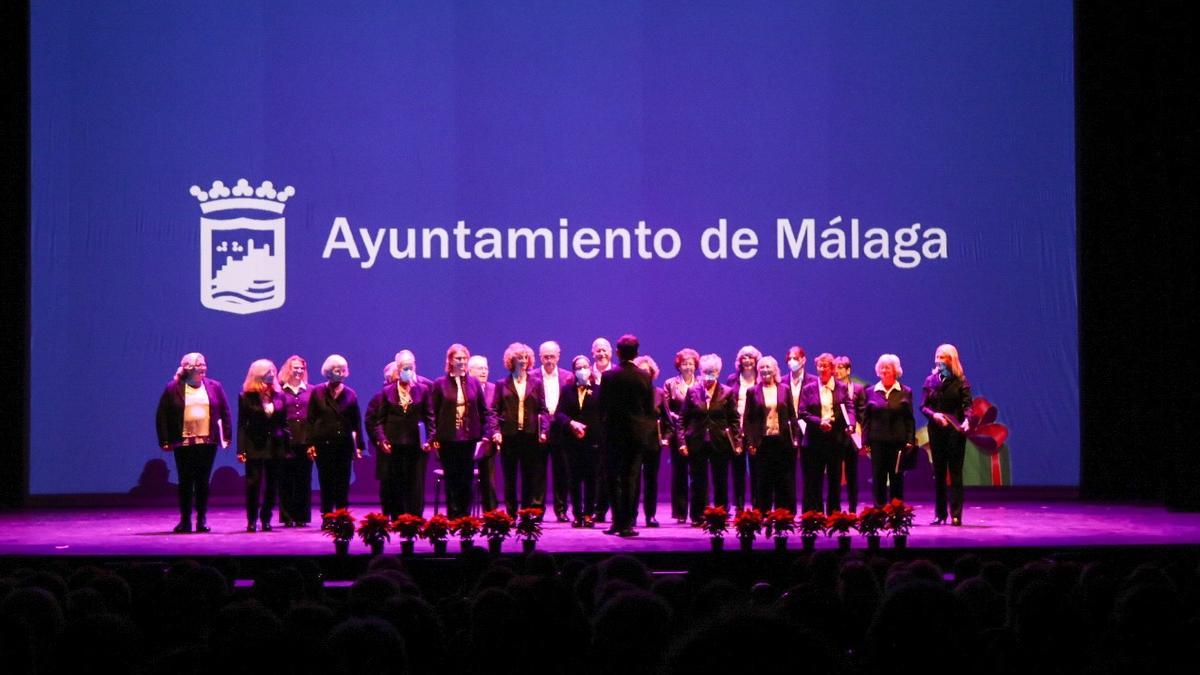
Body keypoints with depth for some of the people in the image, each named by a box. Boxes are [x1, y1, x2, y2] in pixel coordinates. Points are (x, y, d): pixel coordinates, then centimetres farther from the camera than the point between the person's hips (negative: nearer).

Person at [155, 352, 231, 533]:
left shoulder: (214, 387, 8)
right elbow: (162, 416, 1)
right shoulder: (173, 388, 0)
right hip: (183, 443, -2)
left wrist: (226, 437, 5)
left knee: (203, 481, 5)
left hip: (208, 442, 2)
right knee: (185, 482, 2)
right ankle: (185, 520, 10)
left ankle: (202, 520, 12)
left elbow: (225, 413, 11)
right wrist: (165, 441, -4)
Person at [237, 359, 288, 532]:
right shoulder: (247, 397, -2)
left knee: (272, 485, 5)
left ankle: (266, 519, 16)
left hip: (275, 447, 3)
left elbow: (284, 423, 9)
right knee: (253, 484, -2)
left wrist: (286, 447, 3)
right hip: (255, 447, -3)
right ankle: (251, 520, 6)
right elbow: (242, 425, -4)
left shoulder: (278, 396, 7)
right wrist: (241, 449, -10)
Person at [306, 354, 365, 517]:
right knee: (326, 482, 2)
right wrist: (310, 443, -4)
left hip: (344, 444, 1)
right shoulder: (317, 392, 4)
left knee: (343, 483, 1)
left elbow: (357, 422, 6)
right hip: (323, 443, -1)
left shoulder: (350, 394, 6)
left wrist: (359, 445, 1)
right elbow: (310, 420, 3)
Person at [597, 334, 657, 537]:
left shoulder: (609, 376, -6)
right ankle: (627, 524, 0)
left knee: (614, 479, 9)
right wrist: (647, 432, 14)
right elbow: (650, 408, 1)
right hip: (637, 434, 1)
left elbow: (601, 406, -2)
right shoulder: (645, 377, -3)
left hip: (614, 434, -1)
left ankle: (617, 522, 5)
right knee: (631, 479, 3)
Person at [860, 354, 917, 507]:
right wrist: (865, 442, 0)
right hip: (877, 441, 1)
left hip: (898, 442, -1)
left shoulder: (905, 392, 5)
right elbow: (865, 418, 7)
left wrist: (910, 441, -4)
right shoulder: (871, 392, 7)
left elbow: (909, 419, 4)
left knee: (897, 479, 2)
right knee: (878, 479, 1)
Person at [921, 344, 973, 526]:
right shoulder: (931, 380, 9)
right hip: (936, 430, 4)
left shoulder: (960, 381, -1)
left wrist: (966, 420, -28)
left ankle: (956, 515, -3)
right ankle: (940, 514, 12)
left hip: (955, 431, -4)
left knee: (955, 472, -3)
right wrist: (934, 415, -14)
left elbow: (967, 404, -8)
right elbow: (923, 406, 6)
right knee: (938, 473, 7)